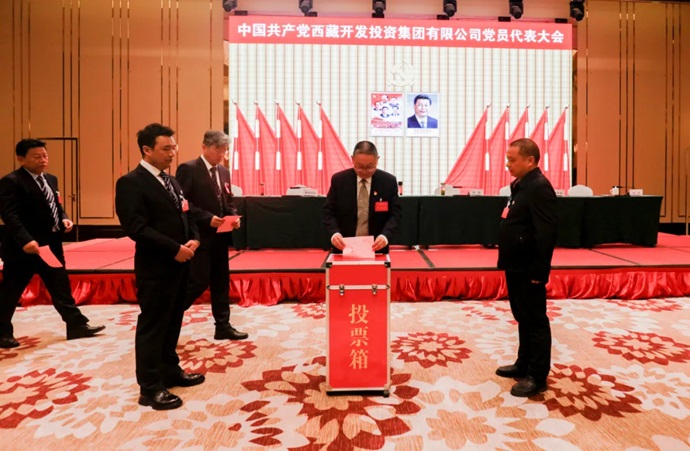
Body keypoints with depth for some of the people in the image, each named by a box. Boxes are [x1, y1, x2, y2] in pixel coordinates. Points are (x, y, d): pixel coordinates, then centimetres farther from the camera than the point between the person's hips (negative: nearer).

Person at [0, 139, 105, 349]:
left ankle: (77, 325, 17)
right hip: (24, 247, -8)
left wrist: (64, 219, -1)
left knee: (61, 287, 11)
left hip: (51, 245, 8)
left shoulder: (50, 179, 14)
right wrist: (26, 240, -33)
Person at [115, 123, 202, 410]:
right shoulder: (131, 183, -12)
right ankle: (150, 388, 14)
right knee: (152, 326, 2)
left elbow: (185, 215, 17)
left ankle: (170, 371, 33)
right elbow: (136, 227, -21)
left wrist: (193, 239, -3)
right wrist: (175, 249, -21)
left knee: (172, 322, 17)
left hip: (178, 264, 8)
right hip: (155, 267, -8)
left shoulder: (171, 181, 14)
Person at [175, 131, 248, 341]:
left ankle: (223, 327, 20)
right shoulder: (188, 169, -9)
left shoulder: (224, 171, 13)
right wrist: (207, 218, -21)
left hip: (219, 236, 8)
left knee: (221, 282, 11)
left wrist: (233, 217, -2)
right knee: (199, 282, -5)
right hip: (200, 236, -7)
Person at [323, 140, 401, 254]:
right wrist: (334, 232, -20)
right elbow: (329, 212, -1)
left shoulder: (389, 181, -3)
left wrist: (385, 235, -21)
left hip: (377, 247, 0)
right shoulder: (338, 180, -4)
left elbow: (395, 213, -3)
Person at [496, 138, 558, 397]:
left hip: (529, 271, -10)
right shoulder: (520, 185, 12)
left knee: (535, 321, 2)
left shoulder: (539, 188, -18)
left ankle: (537, 377, 14)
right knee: (522, 318, 19)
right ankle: (524, 365, 33)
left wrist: (538, 272, -22)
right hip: (516, 267, 10)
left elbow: (547, 233, -23)